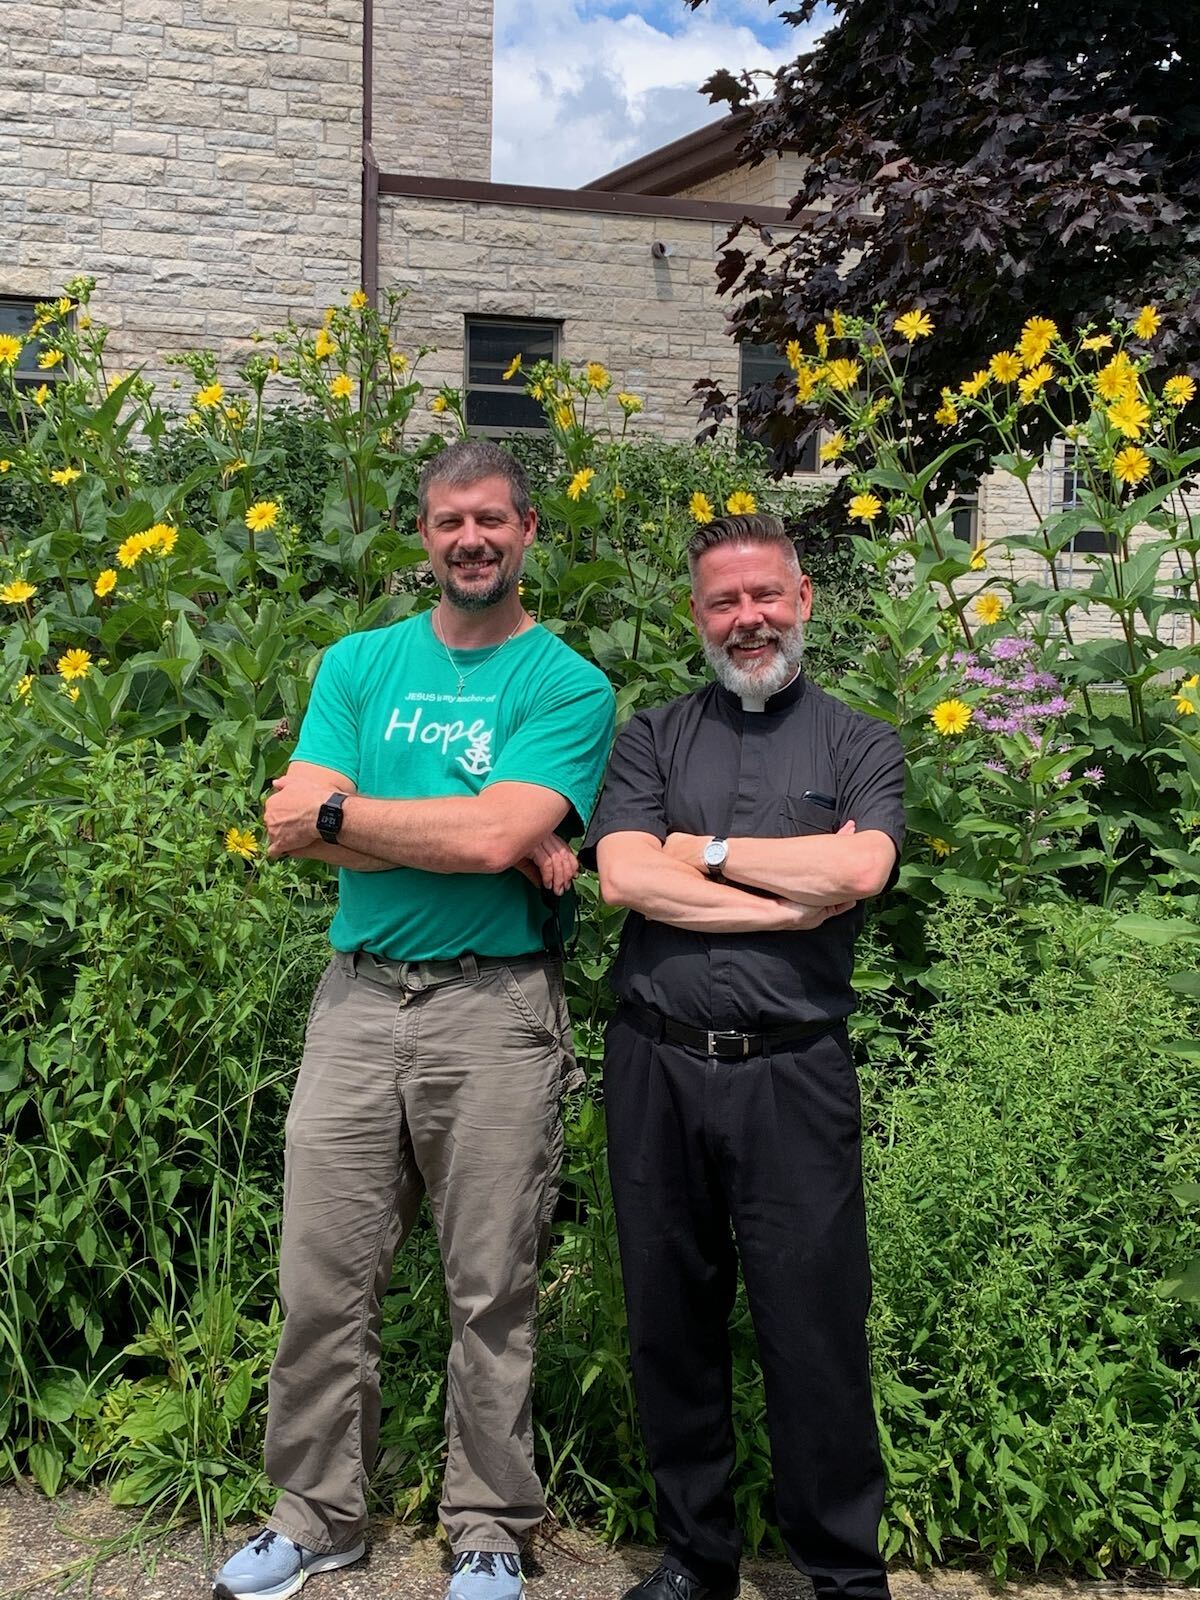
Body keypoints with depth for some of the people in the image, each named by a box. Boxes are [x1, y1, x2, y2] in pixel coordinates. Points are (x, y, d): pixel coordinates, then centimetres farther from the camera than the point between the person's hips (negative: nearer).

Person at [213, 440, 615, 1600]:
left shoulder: (567, 686, 0)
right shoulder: (359, 665, 10)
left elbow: (498, 833, -16)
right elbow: (296, 827, -5)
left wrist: (336, 813, -7)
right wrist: (485, 840, -12)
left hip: (496, 1011, -3)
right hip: (358, 995, 3)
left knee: (491, 1291, 8)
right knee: (321, 1279, 8)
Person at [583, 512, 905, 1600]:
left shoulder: (860, 745, 7)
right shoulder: (653, 738, 10)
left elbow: (862, 869, -13)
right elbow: (624, 877, -8)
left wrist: (705, 849, -5)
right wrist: (797, 891, -9)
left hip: (793, 1073, -2)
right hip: (658, 1067, 2)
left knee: (816, 1333, 3)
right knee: (672, 1325, 12)